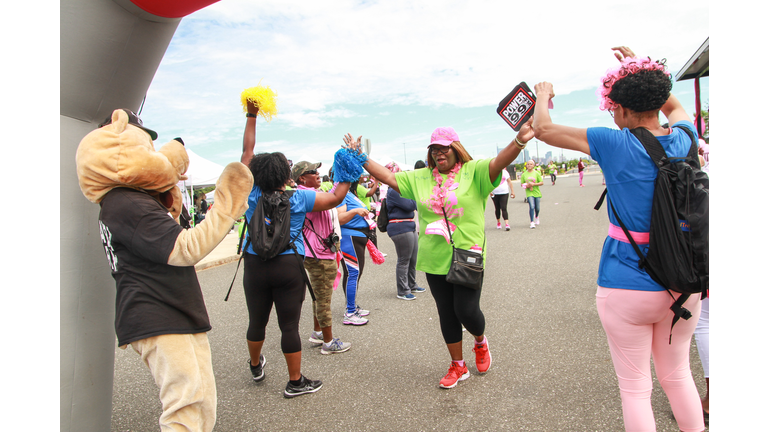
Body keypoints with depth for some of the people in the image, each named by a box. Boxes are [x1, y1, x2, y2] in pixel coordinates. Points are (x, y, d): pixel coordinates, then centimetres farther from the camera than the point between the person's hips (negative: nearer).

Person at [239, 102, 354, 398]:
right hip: (288, 267, -3)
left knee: (257, 321, 19)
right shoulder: (298, 199, -8)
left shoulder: (251, 194, -2)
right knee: (289, 326, 4)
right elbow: (336, 197, -1)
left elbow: (247, 152, 6)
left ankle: (255, 366, 43)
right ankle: (295, 382, 16)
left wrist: (251, 115, 11)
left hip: (254, 265, 3)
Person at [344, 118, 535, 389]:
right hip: (435, 261, 4)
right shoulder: (420, 178, 9)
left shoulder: (473, 171, -3)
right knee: (446, 314, 13)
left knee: (466, 311, -3)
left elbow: (499, 162, -20)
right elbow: (388, 177, 12)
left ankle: (481, 342, 34)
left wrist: (519, 141, -38)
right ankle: (458, 367, 31)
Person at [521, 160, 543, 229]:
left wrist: (534, 184, -14)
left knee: (537, 208, 7)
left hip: (537, 192, 1)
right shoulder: (524, 174, 4)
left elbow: (542, 182, 0)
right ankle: (532, 222, -12)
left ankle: (536, 217, 41)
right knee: (532, 207, -16)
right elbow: (522, 184, 11)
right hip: (529, 193, -1)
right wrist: (526, 185, -11)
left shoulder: (536, 173, 0)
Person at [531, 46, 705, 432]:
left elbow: (542, 128, -9)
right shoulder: (682, 139, -1)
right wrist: (641, 67, 29)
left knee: (635, 387, 11)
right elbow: (674, 107, 24)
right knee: (677, 374, 25)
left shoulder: (616, 144, -17)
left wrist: (542, 96, 11)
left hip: (627, 287, -5)